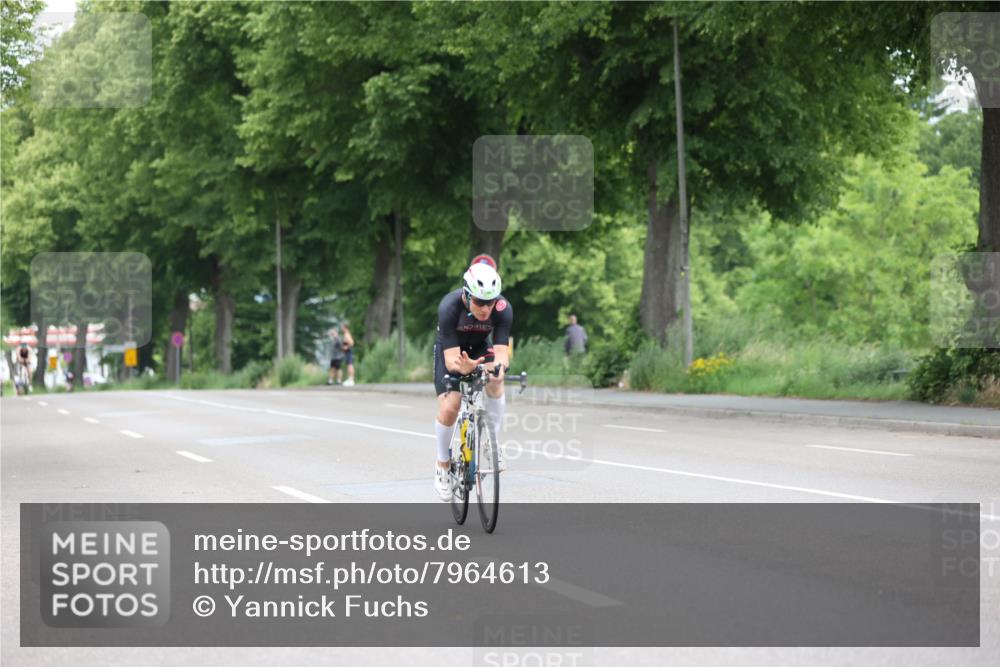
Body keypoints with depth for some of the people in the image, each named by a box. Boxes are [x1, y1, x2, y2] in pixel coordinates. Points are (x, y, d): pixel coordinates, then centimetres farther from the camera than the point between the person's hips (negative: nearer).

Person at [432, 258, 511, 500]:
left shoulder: (503, 308, -32)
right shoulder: (450, 307, -37)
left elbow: (501, 352, -36)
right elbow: (451, 358, -40)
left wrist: (499, 366, -59)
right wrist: (463, 367, -63)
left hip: (480, 348, 2)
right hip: (450, 350, -2)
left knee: (495, 381, -29)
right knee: (449, 408, -16)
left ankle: (493, 442, -10)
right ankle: (443, 464, 9)